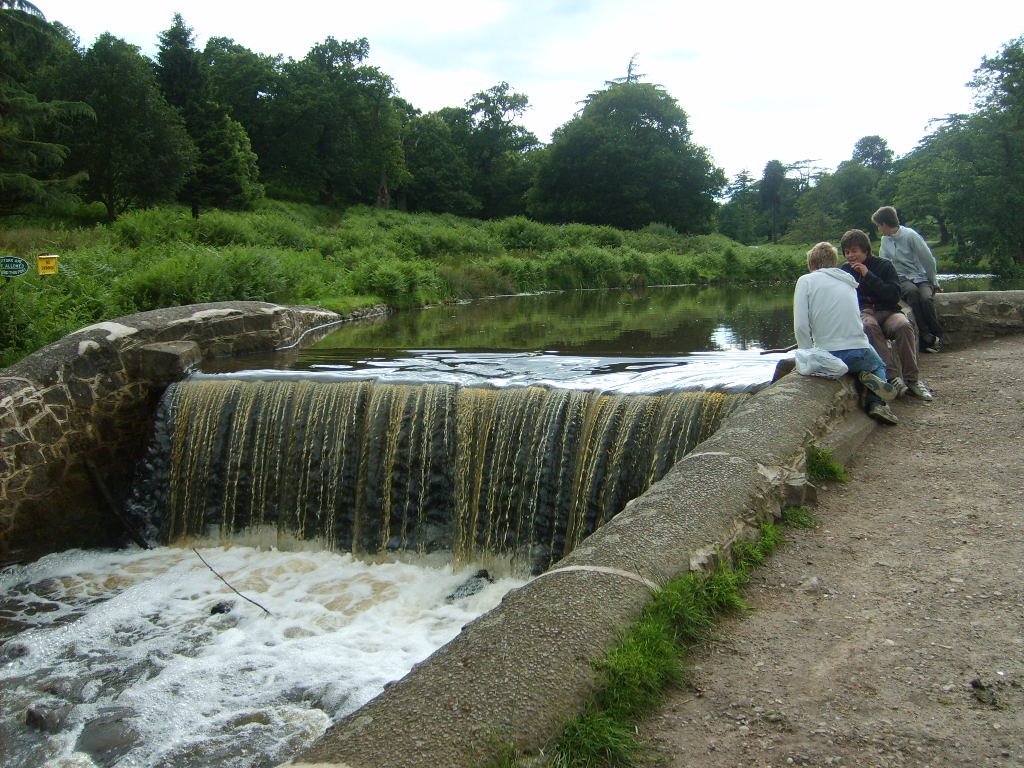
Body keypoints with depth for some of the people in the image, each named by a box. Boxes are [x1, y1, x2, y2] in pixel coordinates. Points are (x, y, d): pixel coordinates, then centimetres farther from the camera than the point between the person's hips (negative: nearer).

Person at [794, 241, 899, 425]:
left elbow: (801, 327, -9)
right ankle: (876, 403, 3)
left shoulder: (806, 280, 1)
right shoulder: (849, 282, 15)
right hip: (859, 351, 2)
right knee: (879, 366, 35)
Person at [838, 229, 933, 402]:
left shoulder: (884, 266, 7)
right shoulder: (845, 271, 14)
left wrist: (868, 276, -9)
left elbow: (894, 295, -5)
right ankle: (891, 377, -43)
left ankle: (912, 379, -28)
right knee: (869, 326, -38)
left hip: (887, 310, 0)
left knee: (904, 325, -34)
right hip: (862, 313, 0)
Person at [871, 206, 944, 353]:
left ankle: (937, 336, -15)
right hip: (902, 280, 2)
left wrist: (934, 283, 3)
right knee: (912, 292, -34)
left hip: (921, 278, -2)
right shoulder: (885, 240, 9)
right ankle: (926, 336, -35)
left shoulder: (910, 236, -9)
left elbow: (929, 260, -4)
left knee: (926, 298, -34)